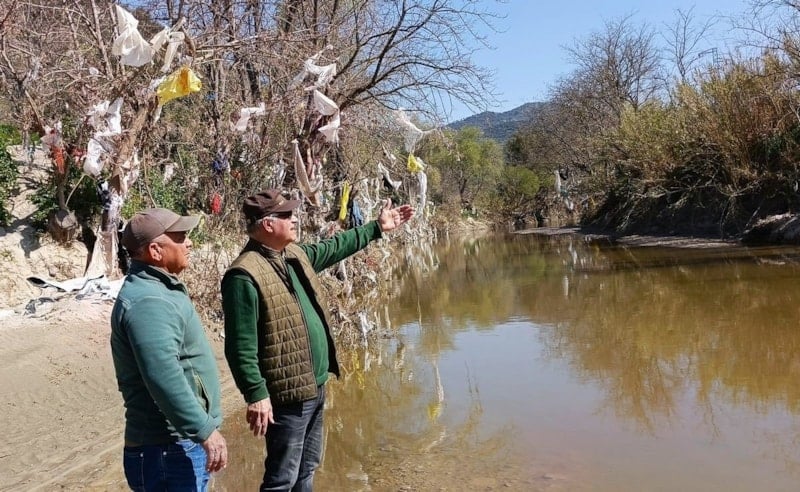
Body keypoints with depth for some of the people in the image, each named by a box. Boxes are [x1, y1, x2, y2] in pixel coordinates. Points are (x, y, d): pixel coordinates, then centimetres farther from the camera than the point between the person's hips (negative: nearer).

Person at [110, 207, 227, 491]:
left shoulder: (157, 288, 12)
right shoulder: (148, 302, -23)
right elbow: (165, 378, -32)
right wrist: (205, 430, -29)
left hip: (182, 441, 10)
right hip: (169, 449, -10)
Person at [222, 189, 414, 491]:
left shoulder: (295, 254, 8)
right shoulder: (245, 275, -21)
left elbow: (334, 248, 25)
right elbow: (241, 347, -23)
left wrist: (377, 227, 29)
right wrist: (256, 396, -24)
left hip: (316, 386, 9)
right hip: (287, 394, -9)